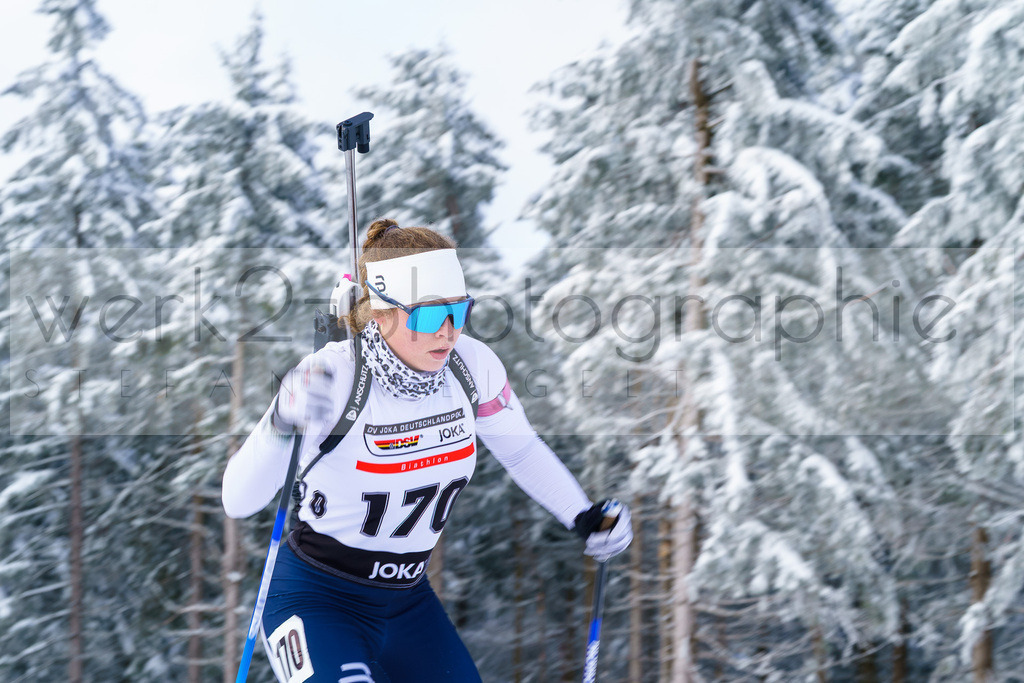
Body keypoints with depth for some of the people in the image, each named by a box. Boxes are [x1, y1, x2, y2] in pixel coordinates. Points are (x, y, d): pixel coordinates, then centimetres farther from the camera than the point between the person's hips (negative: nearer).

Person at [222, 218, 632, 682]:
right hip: (317, 601, -6)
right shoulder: (330, 378, -24)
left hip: (408, 601, 6)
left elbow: (520, 448, 10)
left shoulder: (472, 365, -9)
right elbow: (238, 500, -30)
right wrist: (281, 421, -48)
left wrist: (585, 516, -4)